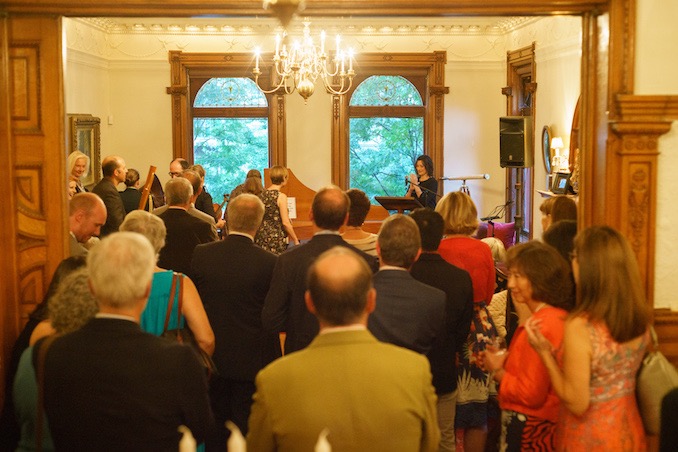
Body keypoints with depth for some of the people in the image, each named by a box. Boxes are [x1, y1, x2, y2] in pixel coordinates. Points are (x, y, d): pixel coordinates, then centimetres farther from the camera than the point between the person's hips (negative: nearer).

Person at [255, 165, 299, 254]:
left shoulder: (263, 194, 5)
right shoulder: (281, 196, -12)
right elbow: (285, 223, -14)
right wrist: (295, 240, -6)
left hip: (261, 237, 6)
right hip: (276, 239, -6)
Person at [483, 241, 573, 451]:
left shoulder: (541, 325, -23)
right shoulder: (562, 317, 4)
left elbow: (531, 394, -21)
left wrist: (498, 371, -7)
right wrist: (508, 361, 4)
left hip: (529, 433, -9)